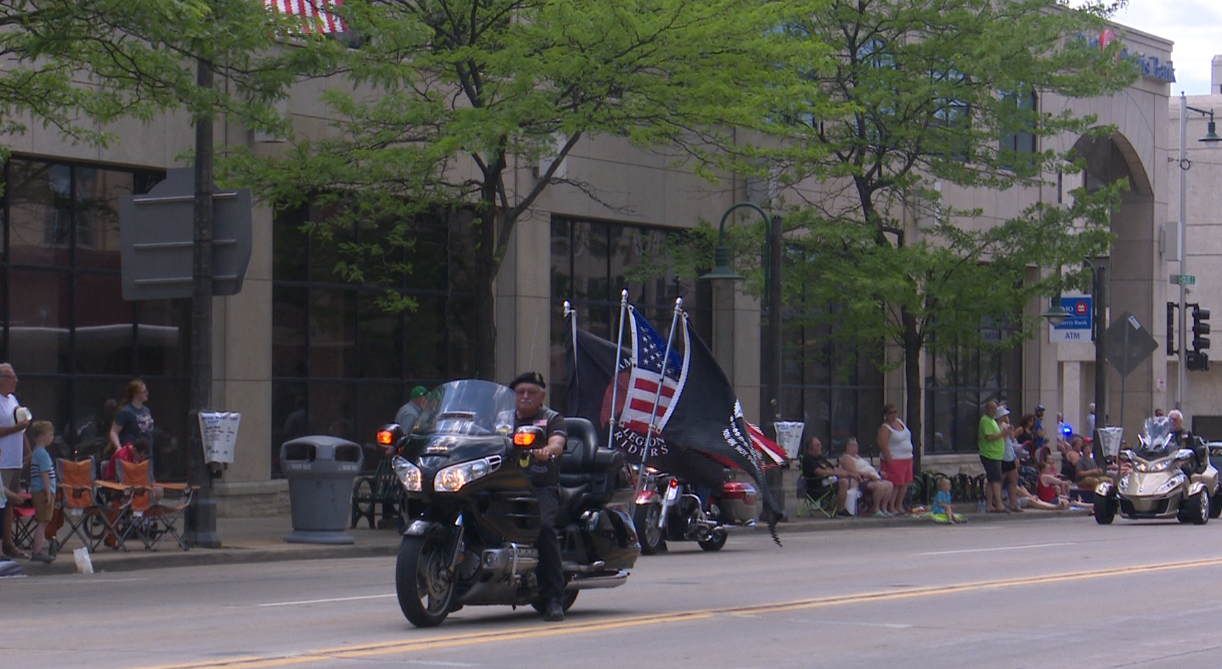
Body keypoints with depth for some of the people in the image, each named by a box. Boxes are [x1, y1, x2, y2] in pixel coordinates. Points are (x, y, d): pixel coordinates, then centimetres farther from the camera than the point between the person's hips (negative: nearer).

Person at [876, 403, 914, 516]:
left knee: (905, 483, 10)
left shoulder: (900, 422, 13)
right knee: (894, 485, -9)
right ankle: (890, 508, -2)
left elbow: (907, 438, 22)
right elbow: (883, 447, -18)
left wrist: (910, 458, 17)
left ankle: (899, 505, 20)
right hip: (894, 459, -8)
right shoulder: (885, 428, -12)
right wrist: (890, 462, -23)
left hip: (907, 458, 8)